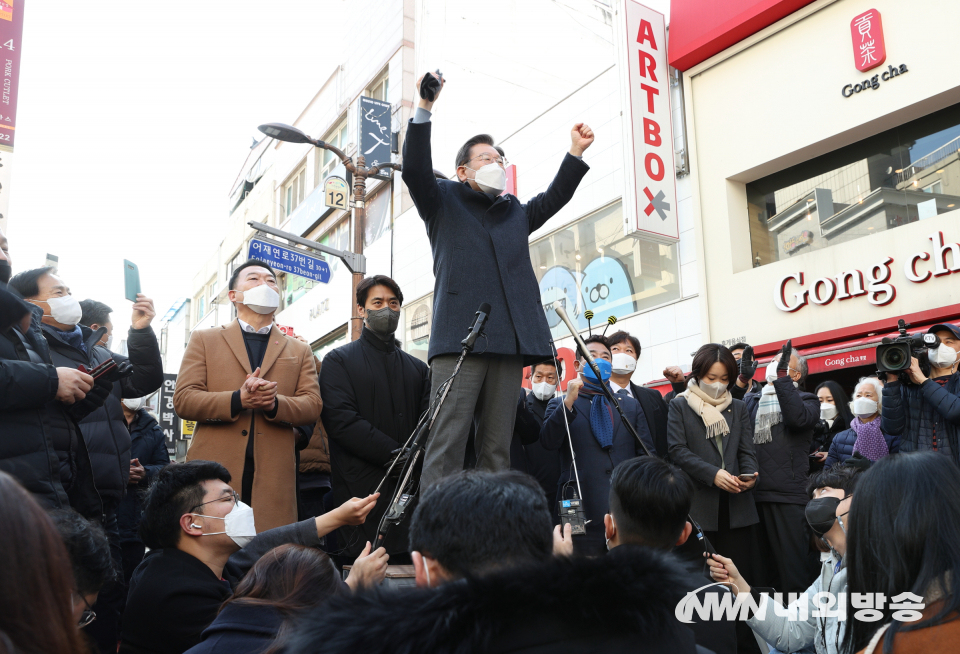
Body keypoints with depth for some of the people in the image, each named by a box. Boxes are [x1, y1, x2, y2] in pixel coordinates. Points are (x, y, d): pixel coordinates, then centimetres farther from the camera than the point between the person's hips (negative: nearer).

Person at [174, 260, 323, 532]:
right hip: (214, 472, -1)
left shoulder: (300, 351, 19)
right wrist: (238, 400, -14)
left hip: (273, 479, 1)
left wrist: (275, 404, -14)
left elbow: (312, 406, 7)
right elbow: (183, 399, 3)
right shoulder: (204, 340, 14)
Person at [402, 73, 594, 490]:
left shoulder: (516, 214, 30)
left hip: (509, 341, 5)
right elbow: (415, 170, 1)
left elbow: (555, 198, 24)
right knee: (447, 444, -11)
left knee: (497, 448, 3)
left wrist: (576, 154, 14)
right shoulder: (443, 202, 16)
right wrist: (425, 109, -8)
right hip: (459, 337, -4)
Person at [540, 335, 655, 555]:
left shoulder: (631, 406, 21)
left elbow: (647, 453, 15)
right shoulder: (560, 404, 12)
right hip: (583, 510, -2)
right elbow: (548, 441, -5)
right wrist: (568, 402, -12)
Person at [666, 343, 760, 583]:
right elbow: (677, 450, -5)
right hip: (697, 505, -3)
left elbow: (747, 451, 12)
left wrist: (751, 476, -10)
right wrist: (713, 474, -17)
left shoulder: (739, 408, 18)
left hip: (736, 506, 3)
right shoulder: (679, 406, 6)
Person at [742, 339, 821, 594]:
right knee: (760, 566, 13)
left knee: (793, 566, -1)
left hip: (788, 497, -4)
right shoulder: (751, 399, 20)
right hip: (753, 494, 4)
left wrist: (781, 377, -17)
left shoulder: (806, 400, 8)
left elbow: (798, 418, -16)